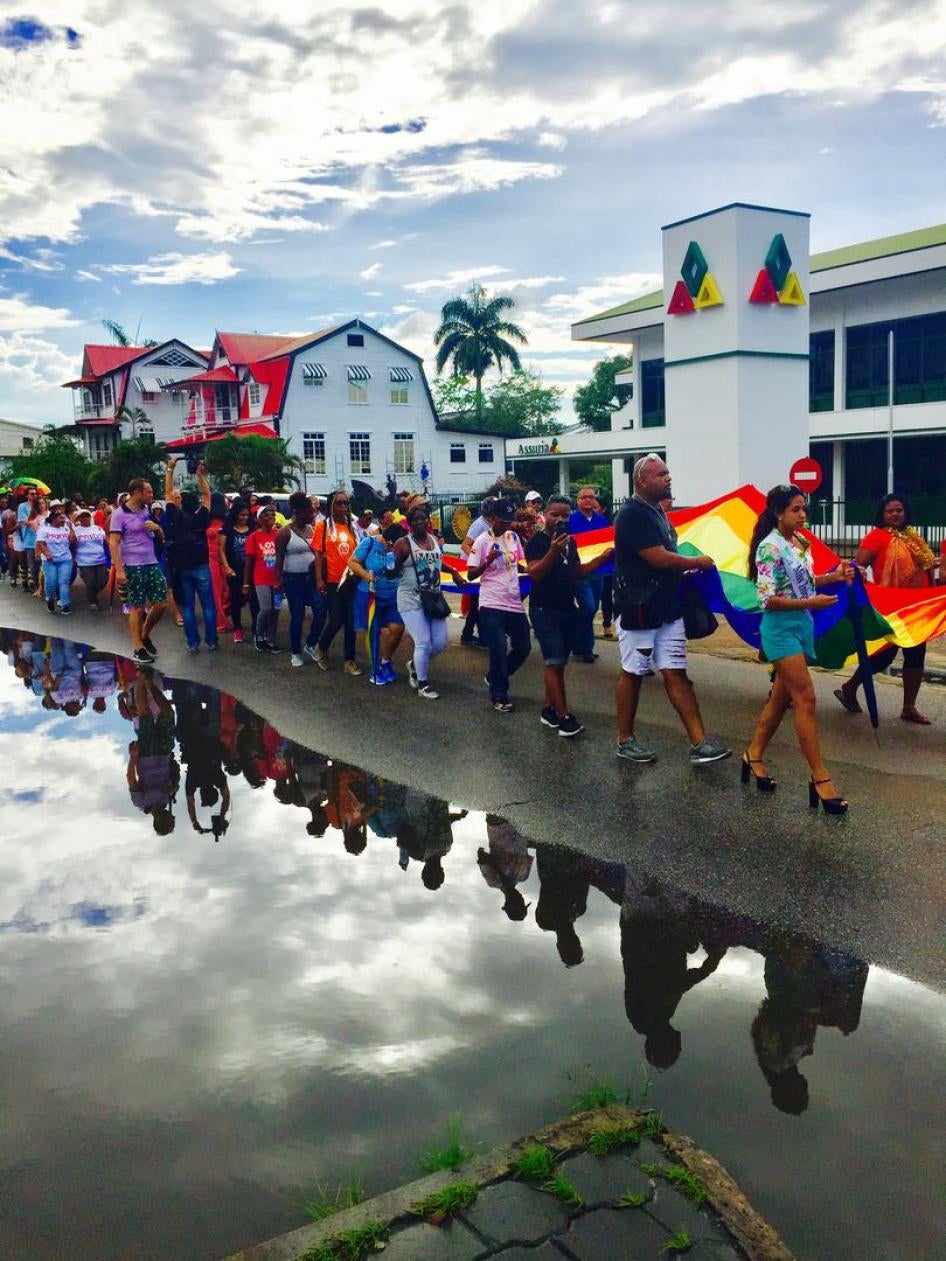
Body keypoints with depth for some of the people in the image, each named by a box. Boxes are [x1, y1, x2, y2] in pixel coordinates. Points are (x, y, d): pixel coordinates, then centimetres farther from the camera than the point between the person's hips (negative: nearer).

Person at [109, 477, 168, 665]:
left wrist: (157, 527, -4)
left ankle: (145, 635, 25)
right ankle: (138, 648, 10)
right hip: (132, 566, -6)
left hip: (152, 563, 6)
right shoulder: (119, 514, -8)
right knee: (137, 608, 0)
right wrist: (119, 570, -19)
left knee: (161, 603, 3)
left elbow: (161, 536, 20)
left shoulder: (147, 511, 10)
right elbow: (113, 543, -12)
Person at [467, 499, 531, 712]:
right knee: (498, 650, -8)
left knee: (524, 647, 11)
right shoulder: (482, 541, -8)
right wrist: (488, 561, -24)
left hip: (515, 603, 6)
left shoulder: (513, 537, 9)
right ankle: (499, 695, 9)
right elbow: (471, 575, -8)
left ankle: (495, 678, 31)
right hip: (492, 605, -6)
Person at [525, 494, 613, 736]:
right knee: (555, 663, -8)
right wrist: (553, 551, -33)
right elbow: (534, 574, -21)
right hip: (545, 610, -7)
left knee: (558, 663, 11)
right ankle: (564, 716, -6)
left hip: (569, 609, 7)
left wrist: (602, 558, 6)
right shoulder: (537, 541, -10)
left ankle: (549, 708, 20)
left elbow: (577, 572, 18)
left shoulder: (570, 541, 12)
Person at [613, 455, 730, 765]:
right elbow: (659, 558, -22)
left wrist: (685, 568, 7)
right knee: (633, 674, 5)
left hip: (668, 608, 8)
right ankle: (625, 740, 20)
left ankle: (699, 743, 4)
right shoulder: (633, 515, -16)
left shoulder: (656, 512, 13)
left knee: (676, 673, 5)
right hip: (638, 611, -8)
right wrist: (697, 562, -7)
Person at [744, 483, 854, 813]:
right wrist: (811, 603, -21)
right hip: (781, 628, -8)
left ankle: (753, 755, 29)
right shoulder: (770, 548, -16)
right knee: (805, 699, -10)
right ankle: (820, 778, -6)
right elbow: (768, 600, -19)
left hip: (802, 624, 8)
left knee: (781, 697, 14)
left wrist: (833, 576, 6)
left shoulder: (801, 542, 9)